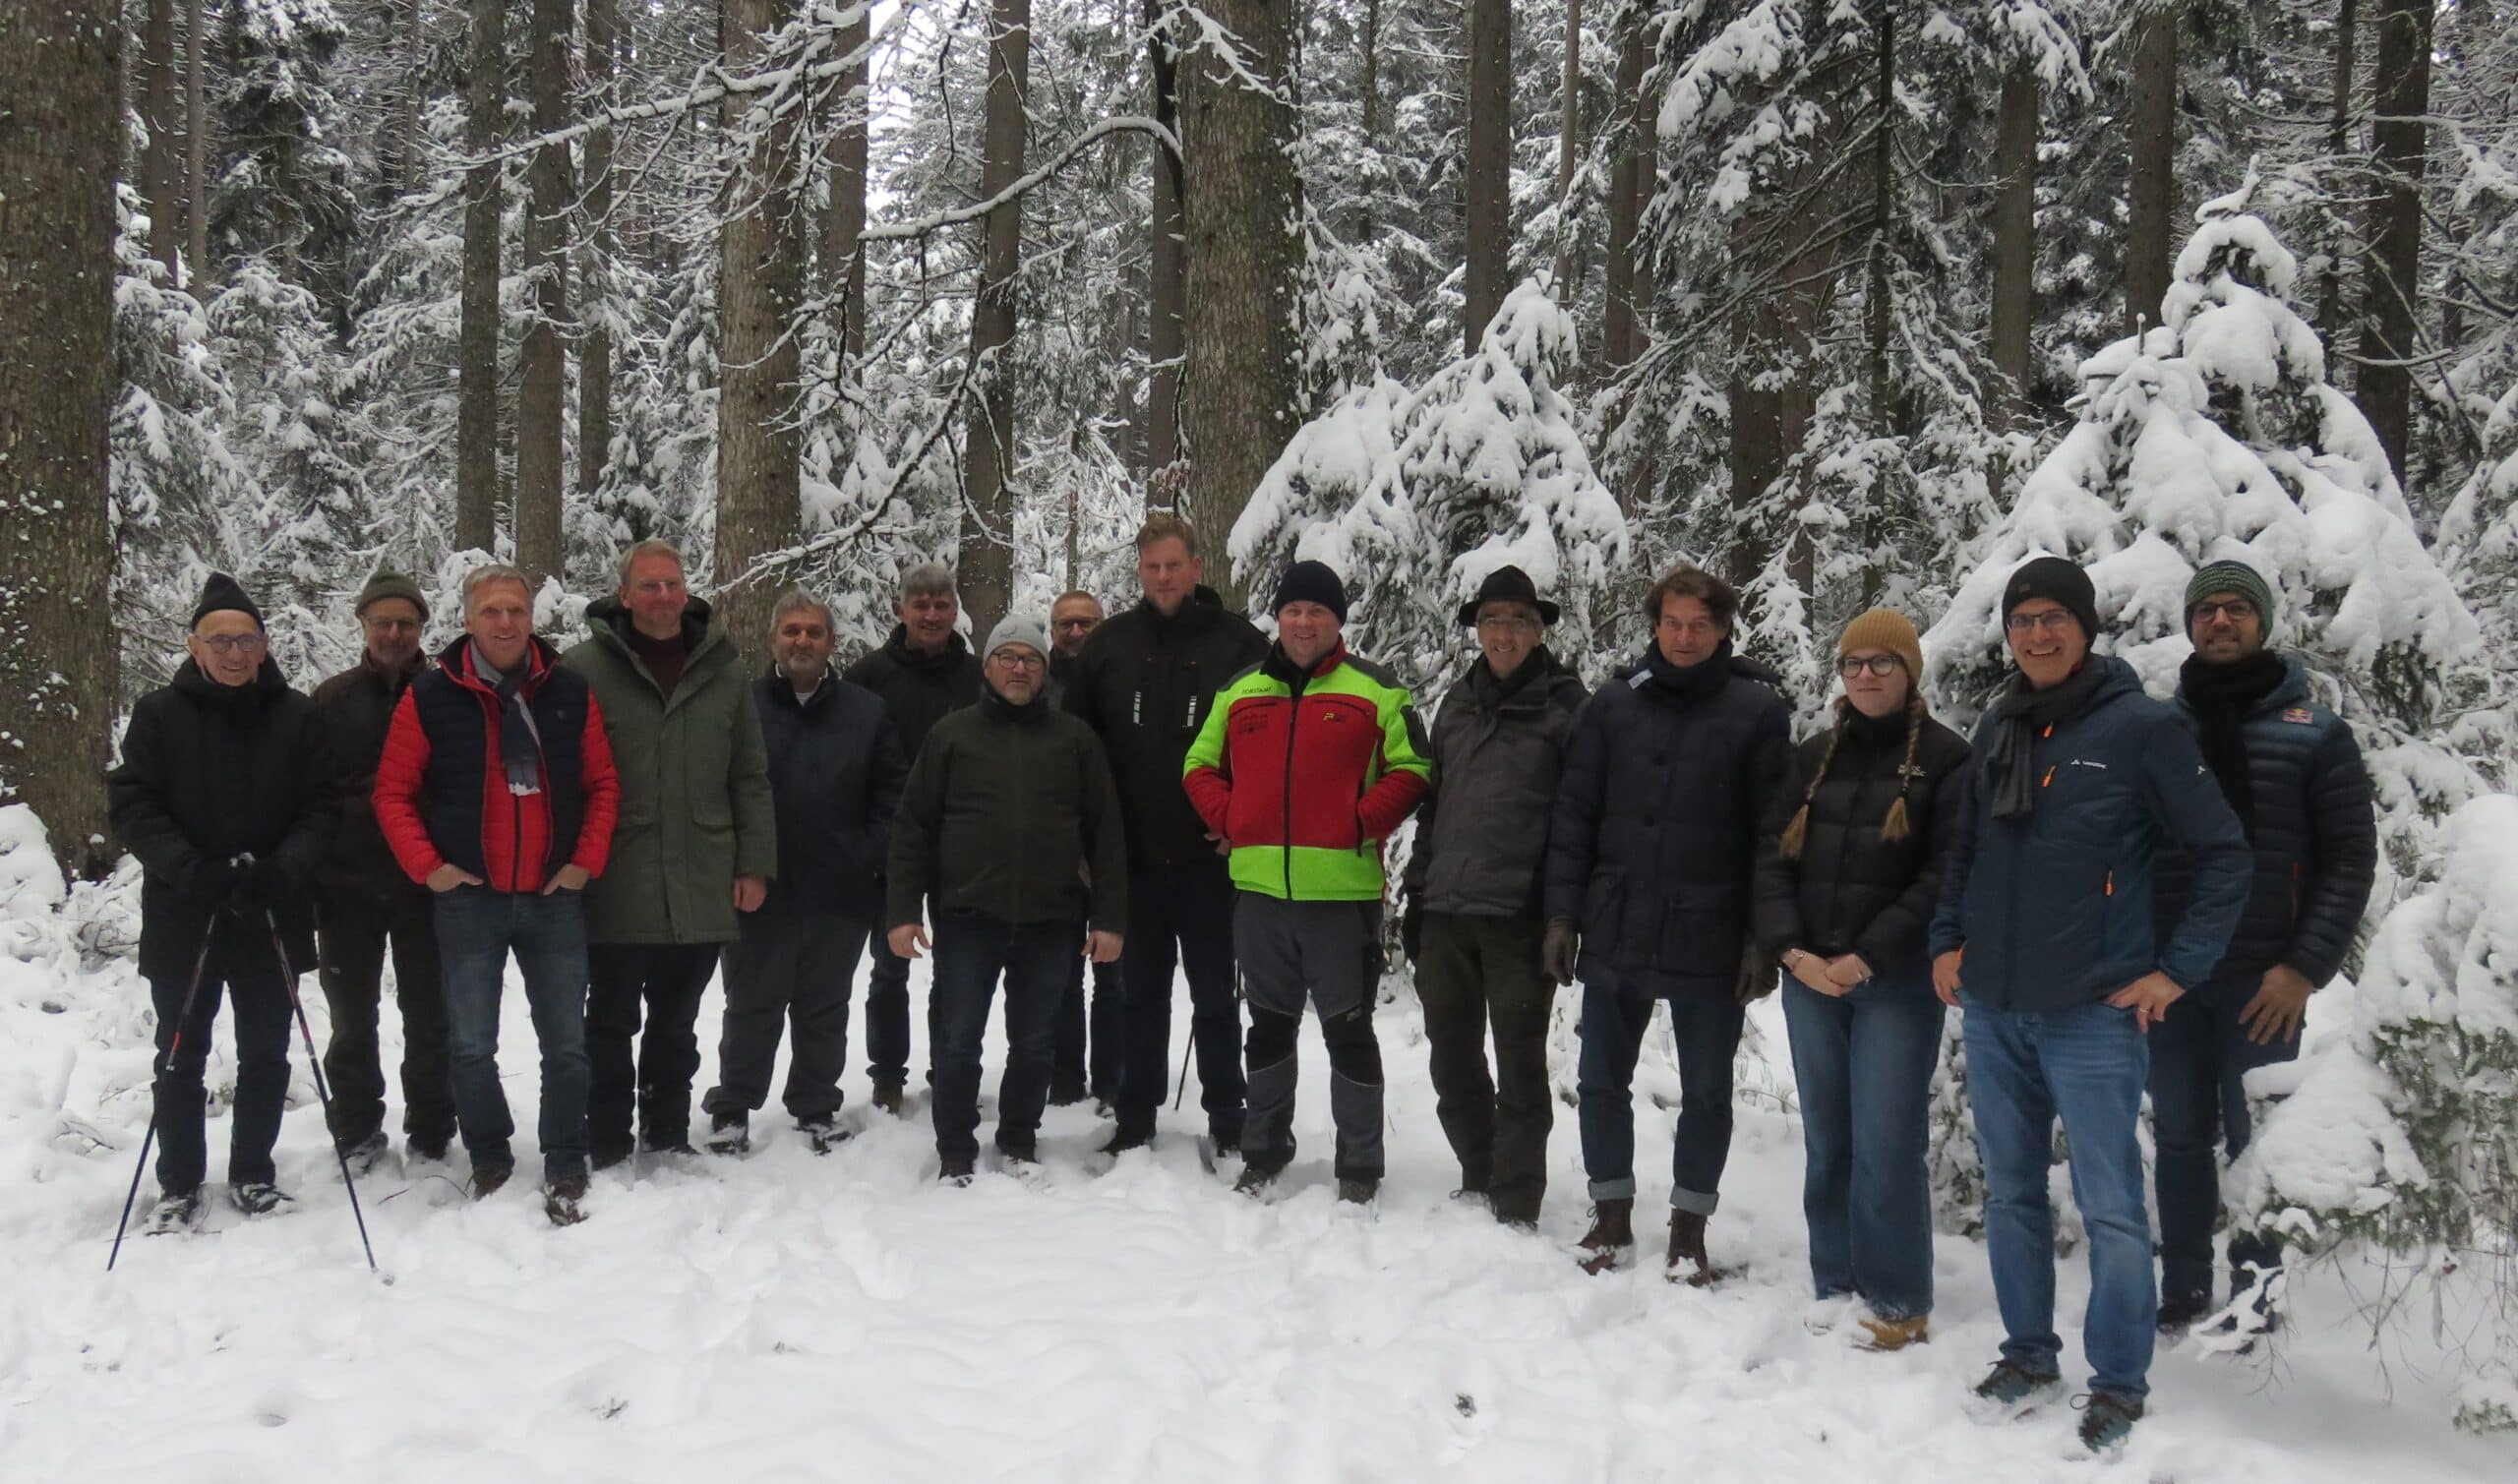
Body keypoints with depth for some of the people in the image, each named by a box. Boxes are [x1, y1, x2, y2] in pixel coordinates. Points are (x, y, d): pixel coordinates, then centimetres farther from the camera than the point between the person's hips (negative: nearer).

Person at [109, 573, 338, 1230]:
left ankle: (252, 1173, 26)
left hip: (271, 915, 1)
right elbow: (131, 805, -4)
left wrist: (284, 868, -17)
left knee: (265, 1053, 11)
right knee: (180, 1055, 8)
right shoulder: (160, 712, -1)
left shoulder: (296, 715, 1)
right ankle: (179, 1185, 20)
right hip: (182, 916, -1)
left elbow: (320, 806, 0)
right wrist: (188, 869, -18)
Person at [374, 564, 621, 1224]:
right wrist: (427, 866, -6)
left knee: (566, 1045, 5)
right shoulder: (431, 695, -2)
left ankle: (566, 1170, 16)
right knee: (471, 1047, 6)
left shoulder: (571, 692, 2)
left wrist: (587, 860, -1)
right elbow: (393, 791, 2)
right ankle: (489, 1163, 22)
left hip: (554, 897, 1)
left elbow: (603, 783, 8)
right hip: (469, 898, -1)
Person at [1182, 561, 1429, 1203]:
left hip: (1343, 890, -4)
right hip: (1259, 888, 4)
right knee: (1269, 1025, 16)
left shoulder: (1376, 691, 0)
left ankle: (1360, 1165, 13)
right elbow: (1200, 766, 17)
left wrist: (1364, 823, -14)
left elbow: (1411, 770, -3)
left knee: (1349, 1030, 2)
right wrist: (1228, 820, 1)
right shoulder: (1240, 692, 11)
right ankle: (1265, 1151, 29)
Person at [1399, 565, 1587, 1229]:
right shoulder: (1458, 703, 13)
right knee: (1452, 1062, 13)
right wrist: (1417, 897, 14)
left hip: (1520, 916, -5)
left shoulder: (1565, 705, -3)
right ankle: (1479, 1181, 30)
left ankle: (1515, 1206, 13)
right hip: (1446, 913, 6)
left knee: (1519, 1067, 3)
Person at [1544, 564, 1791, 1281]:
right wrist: (1563, 913, 0)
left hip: (1710, 942, -2)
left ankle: (1689, 1228, 23)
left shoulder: (1757, 711, -3)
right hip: (1614, 934, 3)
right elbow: (1574, 813, 6)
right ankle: (1612, 1216, 27)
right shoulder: (1615, 703, 4)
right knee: (1601, 1082, 11)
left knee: (1706, 1093, 9)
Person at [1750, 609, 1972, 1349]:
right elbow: (1773, 857, 8)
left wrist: (1868, 958, -15)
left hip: (1898, 982, -5)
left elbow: (1943, 874, -10)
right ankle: (1834, 1290, 18)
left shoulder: (1946, 758, -2)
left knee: (1885, 1146, -6)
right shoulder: (1814, 757, 14)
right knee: (1827, 1143, 10)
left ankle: (1896, 1302, 5)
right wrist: (1792, 951, -6)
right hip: (1810, 979, 5)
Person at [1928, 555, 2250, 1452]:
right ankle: (2029, 1353, 29)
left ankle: (2119, 1384, 12)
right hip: (1992, 1009, 6)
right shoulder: (1999, 729, 9)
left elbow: (2223, 854, -4)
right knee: (2011, 1192, 14)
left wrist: (2178, 969, -7)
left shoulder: (2141, 728, -7)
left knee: (2110, 1207, -1)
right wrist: (1948, 939, 11)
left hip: (2093, 1014, -5)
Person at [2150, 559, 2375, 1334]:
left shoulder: (2316, 735, 2)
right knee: (2180, 1138, 9)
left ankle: (2255, 1294, 13)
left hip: (2265, 980, -3)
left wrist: (2306, 968, -10)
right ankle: (2182, 1292, 19)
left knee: (2255, 1140, 2)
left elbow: (2351, 857, -2)